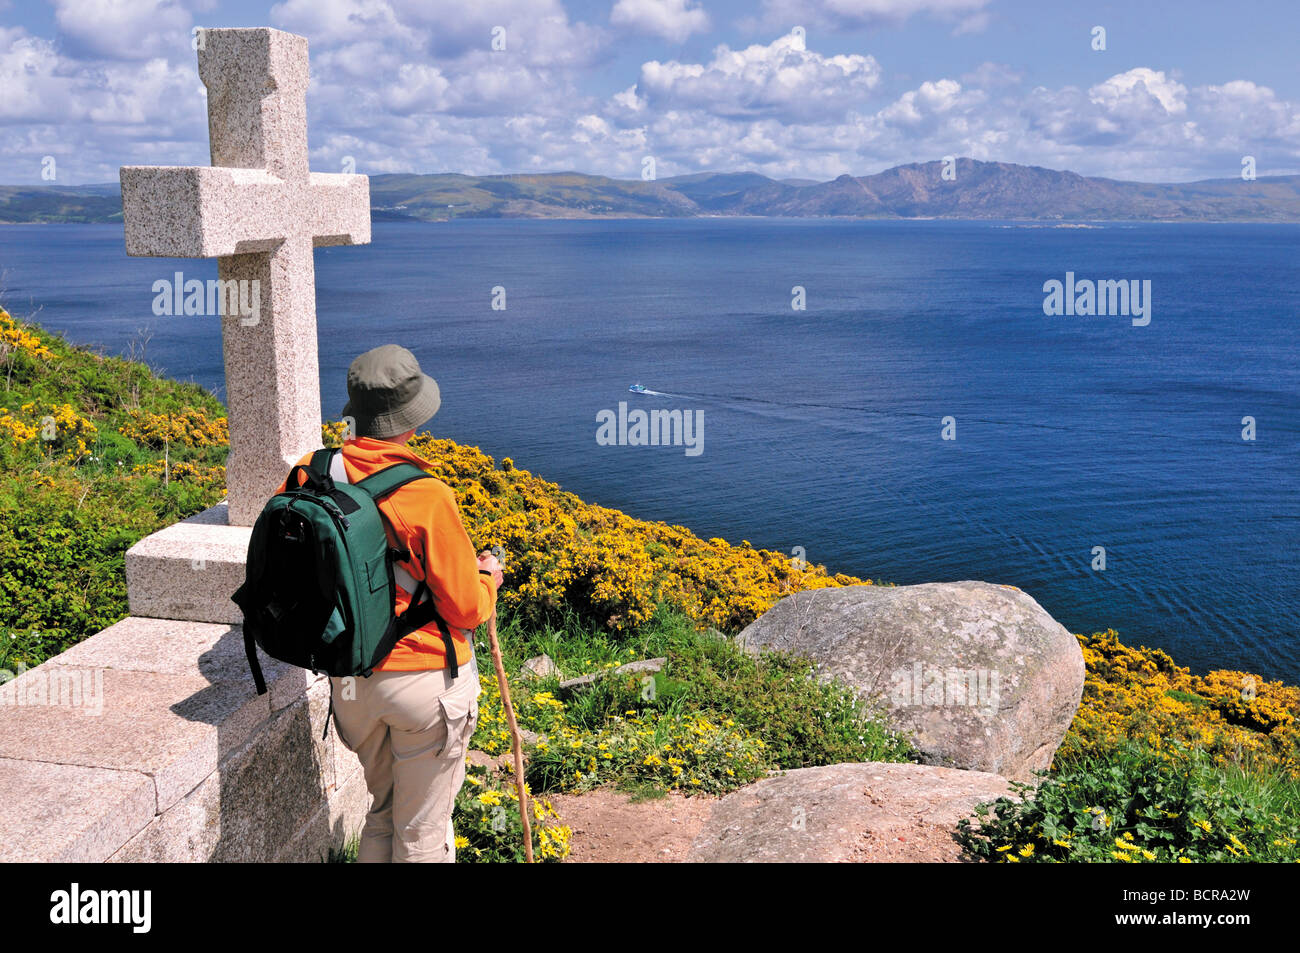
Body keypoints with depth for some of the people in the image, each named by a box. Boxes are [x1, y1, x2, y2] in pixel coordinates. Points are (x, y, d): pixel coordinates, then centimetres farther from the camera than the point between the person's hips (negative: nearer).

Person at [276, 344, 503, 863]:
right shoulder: (428, 496, -21)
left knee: (383, 811, 26)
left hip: (350, 679, 6)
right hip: (425, 679, -5)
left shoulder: (312, 474, -5)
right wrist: (488, 578, 8)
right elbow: (466, 610, -14)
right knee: (423, 833, 11)